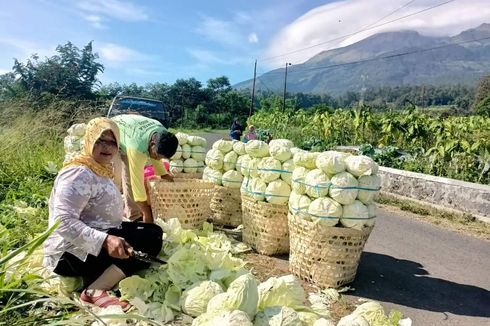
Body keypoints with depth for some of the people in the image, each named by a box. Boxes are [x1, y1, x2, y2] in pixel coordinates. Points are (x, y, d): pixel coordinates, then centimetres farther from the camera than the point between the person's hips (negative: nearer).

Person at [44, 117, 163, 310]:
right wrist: (104, 241, -38)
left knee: (154, 232, 5)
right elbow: (63, 222, -30)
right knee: (150, 239, -22)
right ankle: (96, 291, -23)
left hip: (92, 244, 10)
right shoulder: (79, 173, -19)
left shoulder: (101, 171, 11)